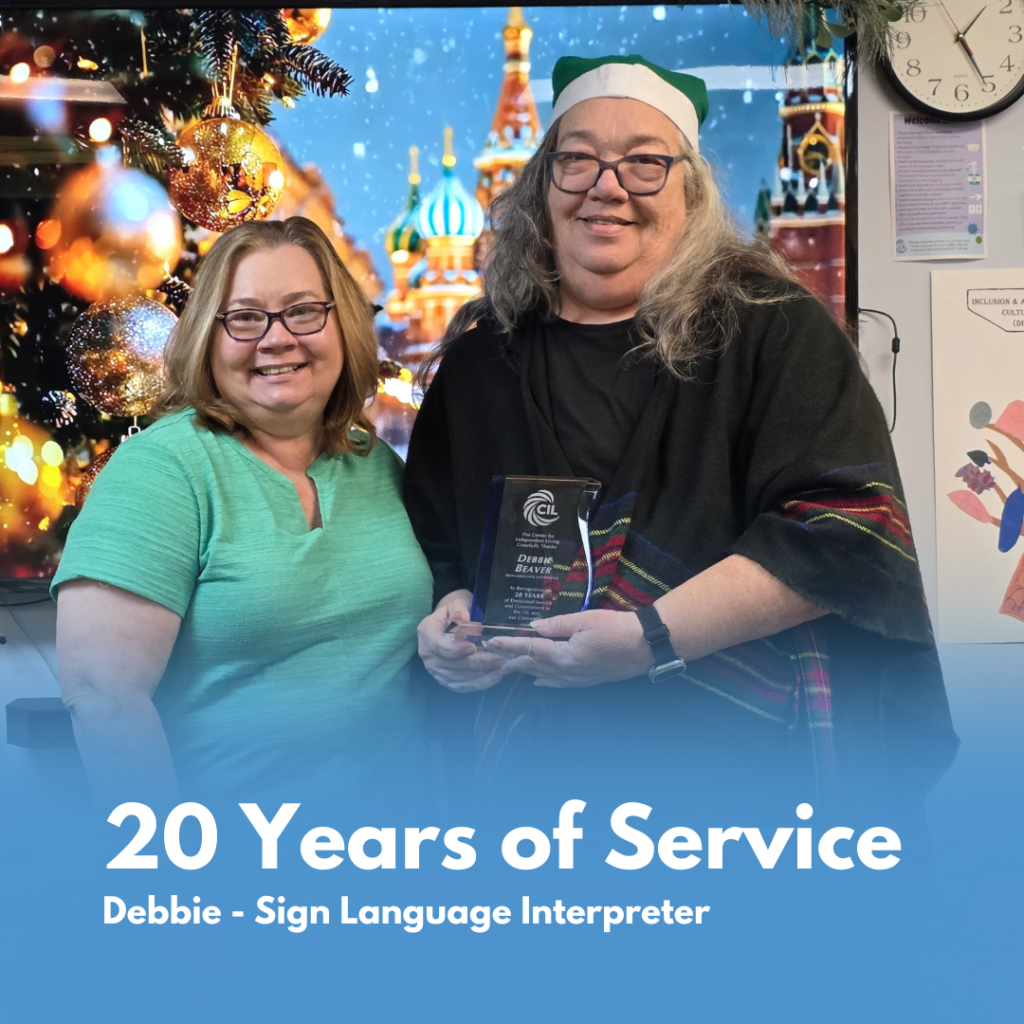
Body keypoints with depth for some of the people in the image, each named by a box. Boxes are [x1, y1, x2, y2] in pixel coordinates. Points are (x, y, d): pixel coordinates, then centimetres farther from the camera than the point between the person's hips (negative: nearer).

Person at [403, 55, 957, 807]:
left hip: (748, 756, -3)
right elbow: (435, 547, 16)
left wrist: (651, 639, -22)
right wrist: (445, 617, -7)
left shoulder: (770, 328, -5)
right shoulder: (482, 357, 7)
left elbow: (850, 528, -15)